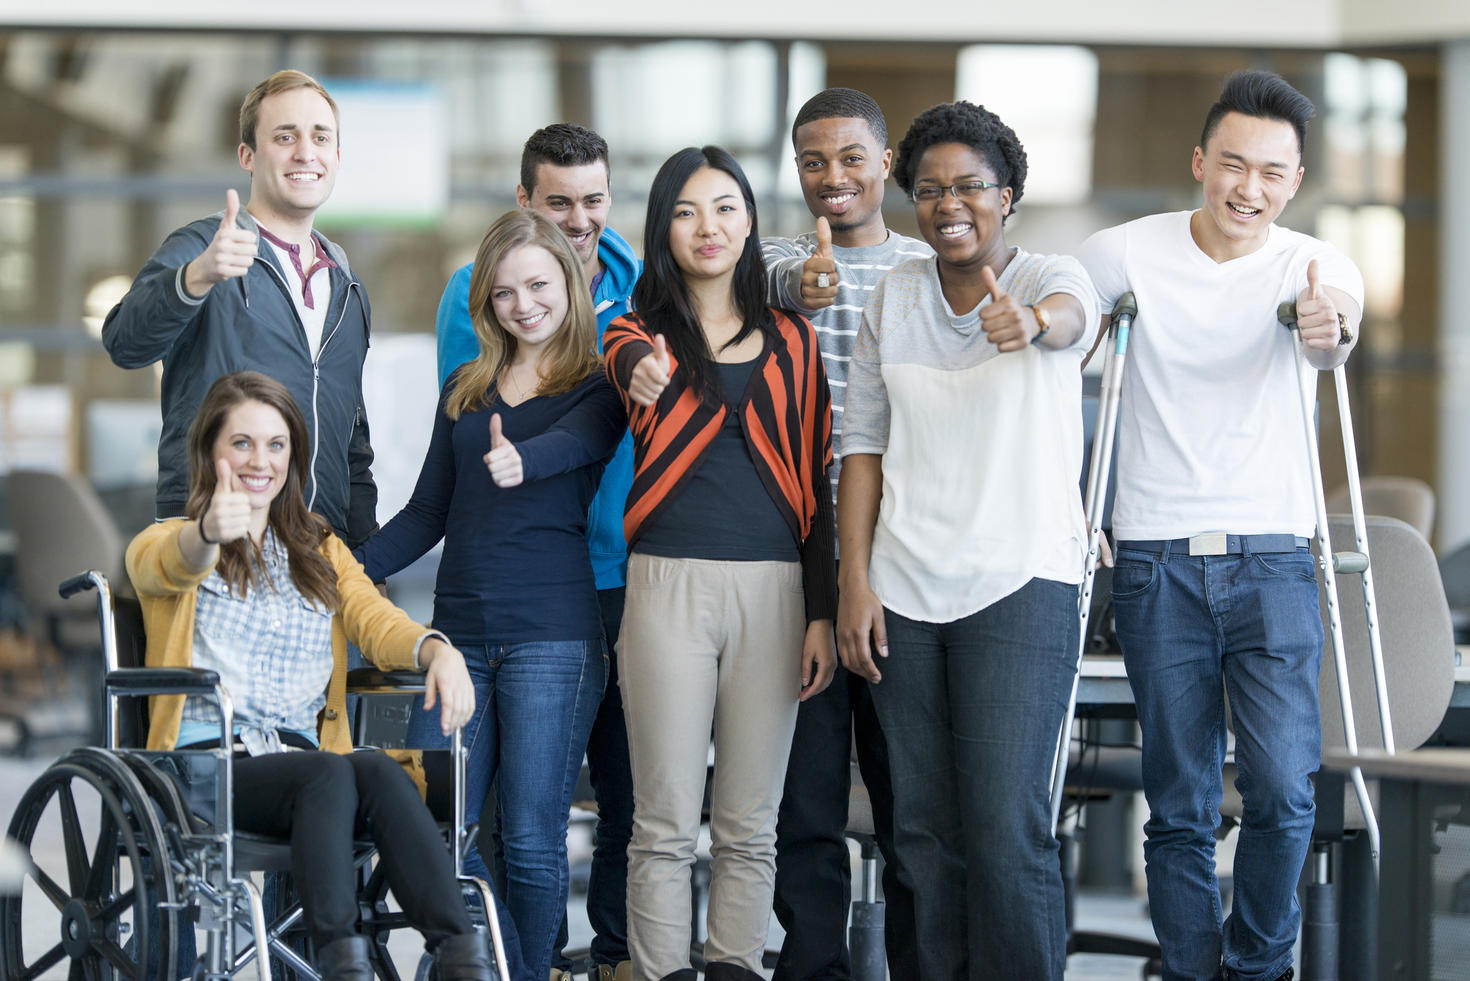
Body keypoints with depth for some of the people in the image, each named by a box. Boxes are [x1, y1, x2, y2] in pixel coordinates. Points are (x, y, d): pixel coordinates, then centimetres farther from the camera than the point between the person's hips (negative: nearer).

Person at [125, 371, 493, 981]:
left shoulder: (320, 552, 26)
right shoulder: (170, 543, 12)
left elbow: (373, 618, 6)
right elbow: (165, 564, -15)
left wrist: (435, 650, -19)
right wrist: (210, 531, -41)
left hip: (304, 755, 3)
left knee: (379, 771, -32)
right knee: (331, 773, -35)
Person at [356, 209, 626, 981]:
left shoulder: (600, 387, 3)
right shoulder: (465, 390, 18)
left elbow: (574, 441, -20)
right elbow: (427, 513, 20)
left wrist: (521, 461, -42)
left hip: (552, 634, -4)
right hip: (461, 631, 5)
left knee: (530, 839, -5)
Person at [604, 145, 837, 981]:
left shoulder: (790, 342, 12)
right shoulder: (646, 333, 5)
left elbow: (816, 482, 10)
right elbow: (624, 356, -21)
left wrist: (821, 613, 3)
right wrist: (642, 371, -46)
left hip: (772, 588, 2)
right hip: (669, 585, -2)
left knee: (750, 823, 6)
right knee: (666, 820, -1)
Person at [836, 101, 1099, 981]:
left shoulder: (1048, 277, -1)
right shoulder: (894, 298, 10)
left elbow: (1071, 312, -27)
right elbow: (864, 445, 9)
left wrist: (1031, 322, -52)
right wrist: (855, 581, 0)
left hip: (1022, 584, -4)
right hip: (905, 590, 4)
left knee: (1008, 827, -11)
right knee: (926, 826, 5)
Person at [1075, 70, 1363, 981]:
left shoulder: (1316, 266, 0)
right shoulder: (1127, 255, -1)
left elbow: (1337, 326, -21)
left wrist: (1333, 329, -47)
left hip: (1272, 558, 0)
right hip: (1159, 562, 0)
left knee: (1284, 791, -9)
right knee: (1180, 804, 3)